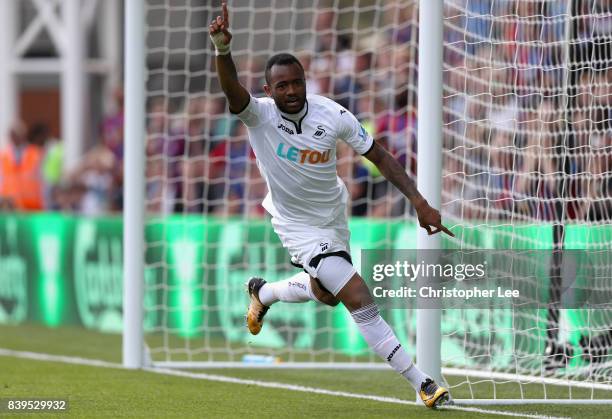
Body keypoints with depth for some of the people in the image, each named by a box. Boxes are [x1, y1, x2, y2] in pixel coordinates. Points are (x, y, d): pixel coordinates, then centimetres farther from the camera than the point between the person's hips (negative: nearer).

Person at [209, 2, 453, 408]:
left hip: (334, 212, 5)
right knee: (358, 298, -16)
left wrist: (419, 201, -19)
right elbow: (233, 91, -45)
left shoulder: (332, 115, -17)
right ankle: (422, 384, -11)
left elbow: (378, 155, -10)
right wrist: (223, 50, -66)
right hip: (299, 226, -5)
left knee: (326, 294, 24)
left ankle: (264, 292, 54)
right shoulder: (260, 115, -24)